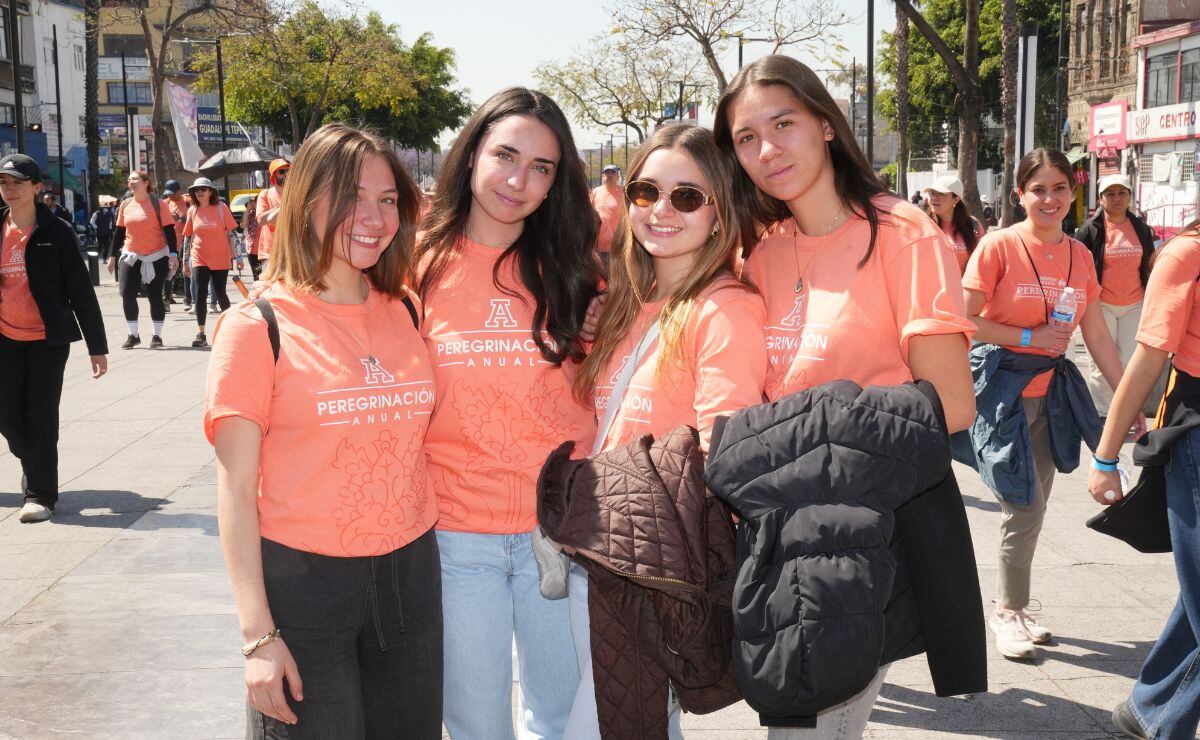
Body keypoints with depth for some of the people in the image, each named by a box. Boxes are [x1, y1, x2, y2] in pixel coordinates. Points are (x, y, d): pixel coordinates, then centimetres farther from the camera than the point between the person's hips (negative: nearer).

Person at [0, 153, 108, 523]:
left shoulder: (56, 232, -6)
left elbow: (81, 291, -5)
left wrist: (97, 346, -7)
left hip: (48, 338, -4)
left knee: (41, 416, -2)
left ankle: (40, 494, 7)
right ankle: (31, 462, 36)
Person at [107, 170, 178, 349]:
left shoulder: (157, 204, -7)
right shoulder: (125, 205, 6)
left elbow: (169, 230, -8)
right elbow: (119, 231, 12)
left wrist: (173, 254, -15)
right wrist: (113, 256, 12)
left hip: (156, 257, -3)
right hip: (131, 256, 4)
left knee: (155, 295, 2)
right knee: (127, 293, -7)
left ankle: (157, 335, 13)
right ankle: (133, 335, 4)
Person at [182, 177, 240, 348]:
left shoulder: (221, 207, -3)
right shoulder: (192, 210, 4)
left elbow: (231, 232, -2)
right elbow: (187, 236, 10)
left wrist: (237, 256, -5)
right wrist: (185, 261, 10)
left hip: (220, 259, -2)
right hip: (199, 259, 2)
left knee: (220, 294, 4)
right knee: (200, 295, -5)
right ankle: (201, 334, -2)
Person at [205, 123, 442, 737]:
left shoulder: (407, 314, 6)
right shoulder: (258, 328, -7)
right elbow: (236, 491, -8)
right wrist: (257, 633, -12)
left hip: (411, 573, 4)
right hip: (303, 580, -4)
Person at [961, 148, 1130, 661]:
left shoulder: (1080, 254, 6)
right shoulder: (999, 245, -11)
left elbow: (1097, 336, 9)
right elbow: (965, 321, -13)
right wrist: (1029, 338, -16)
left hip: (1047, 392, 6)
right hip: (999, 389, -6)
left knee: (1032, 512, 12)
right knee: (1026, 508, -7)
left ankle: (1011, 609, 28)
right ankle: (1009, 610, 14)